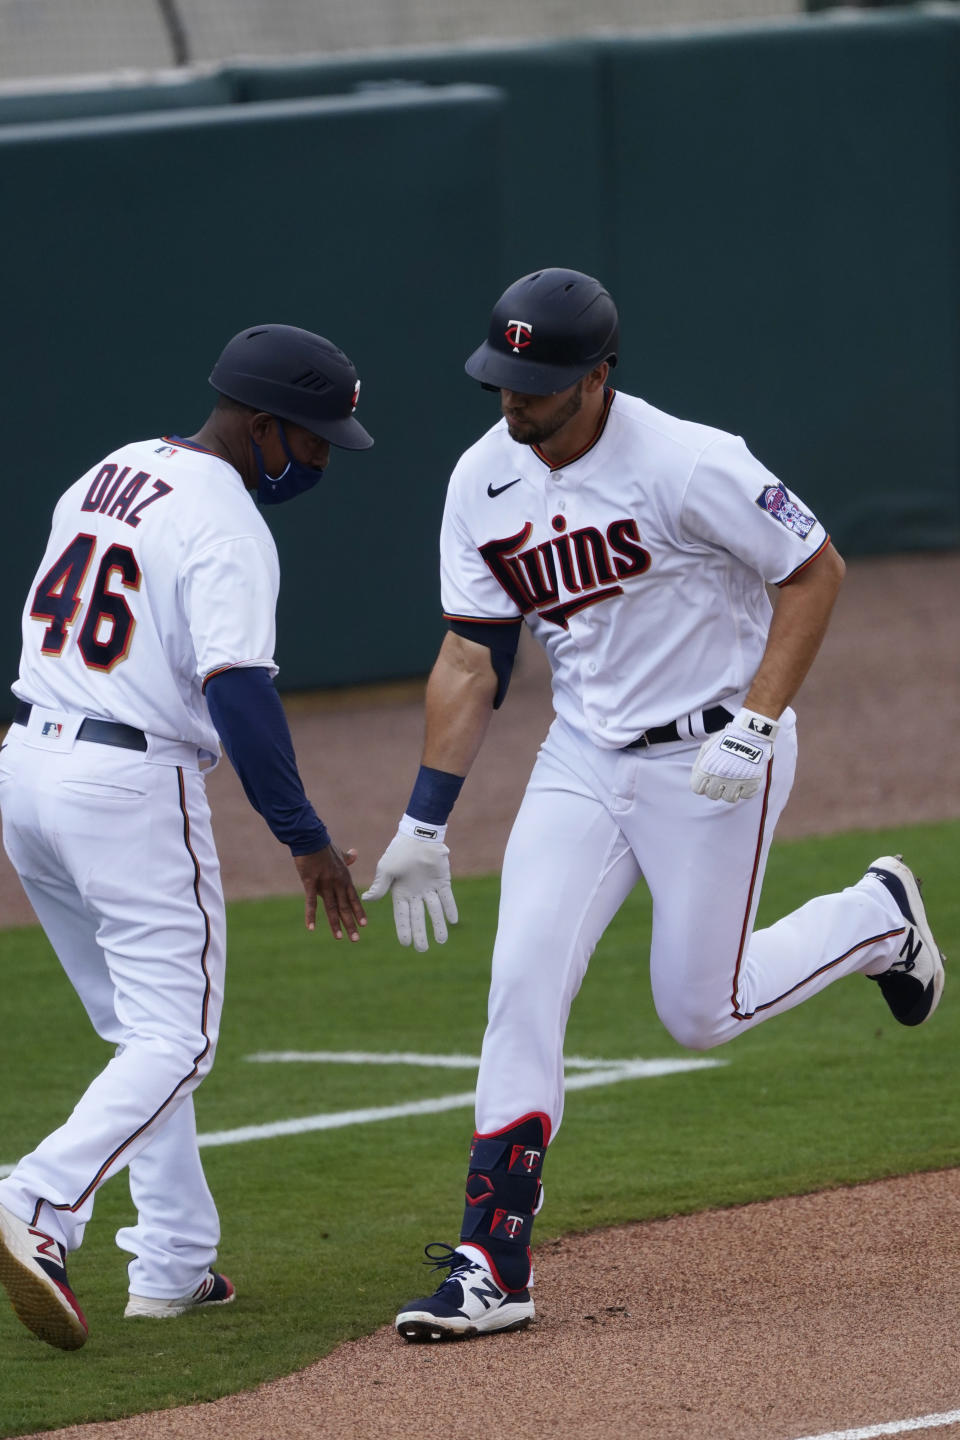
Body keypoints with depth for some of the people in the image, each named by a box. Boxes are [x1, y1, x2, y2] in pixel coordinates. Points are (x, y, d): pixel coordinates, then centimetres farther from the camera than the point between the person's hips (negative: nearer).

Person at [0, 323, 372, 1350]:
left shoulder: (106, 477, 14)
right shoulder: (228, 528, -14)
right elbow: (239, 691, -22)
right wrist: (305, 838, -20)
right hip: (132, 790, -9)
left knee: (144, 1027, 17)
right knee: (174, 1040, -5)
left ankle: (174, 1263, 14)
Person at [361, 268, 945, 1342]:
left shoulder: (686, 465, -22)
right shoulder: (484, 480, -3)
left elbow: (815, 570, -14)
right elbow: (471, 655, 2)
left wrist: (754, 727, -22)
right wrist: (423, 821, -2)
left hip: (714, 756, -5)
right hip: (582, 759, 5)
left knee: (699, 1011, 1)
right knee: (523, 985, -9)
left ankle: (876, 918, 30)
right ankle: (491, 1266, -9)